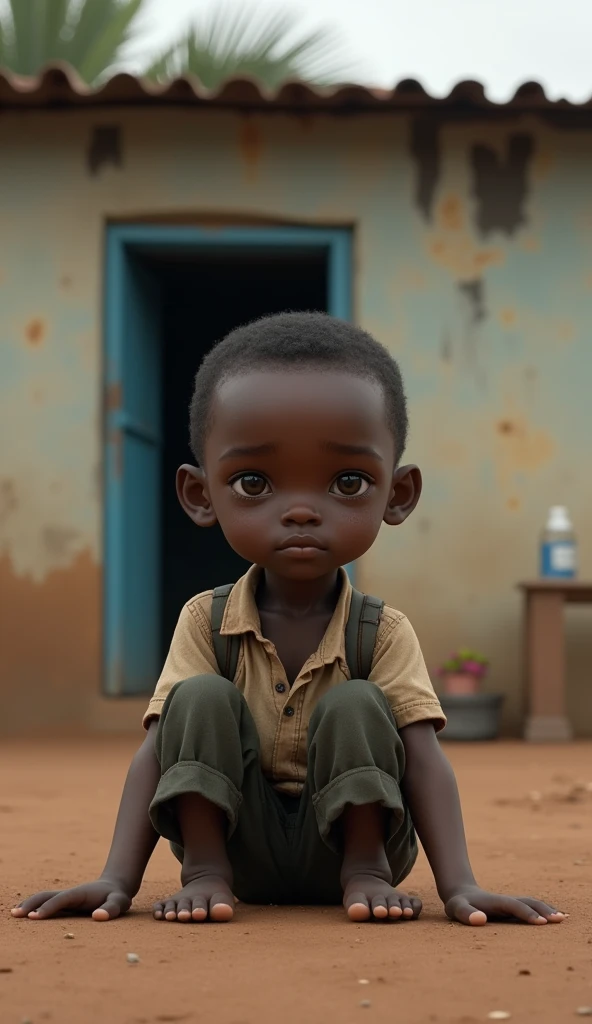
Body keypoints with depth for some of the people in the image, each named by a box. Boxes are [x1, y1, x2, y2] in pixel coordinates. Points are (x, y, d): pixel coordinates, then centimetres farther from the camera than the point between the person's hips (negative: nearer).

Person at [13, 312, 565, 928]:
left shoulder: (385, 634, -8)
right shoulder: (205, 621, -5)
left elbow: (423, 759, -18)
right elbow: (160, 752, -12)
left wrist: (460, 887, -33)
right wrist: (118, 880, -26)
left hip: (345, 835, -1)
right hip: (241, 845, 1)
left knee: (354, 706, -24)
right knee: (202, 697, -20)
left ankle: (365, 871, -12)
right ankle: (206, 872, -14)